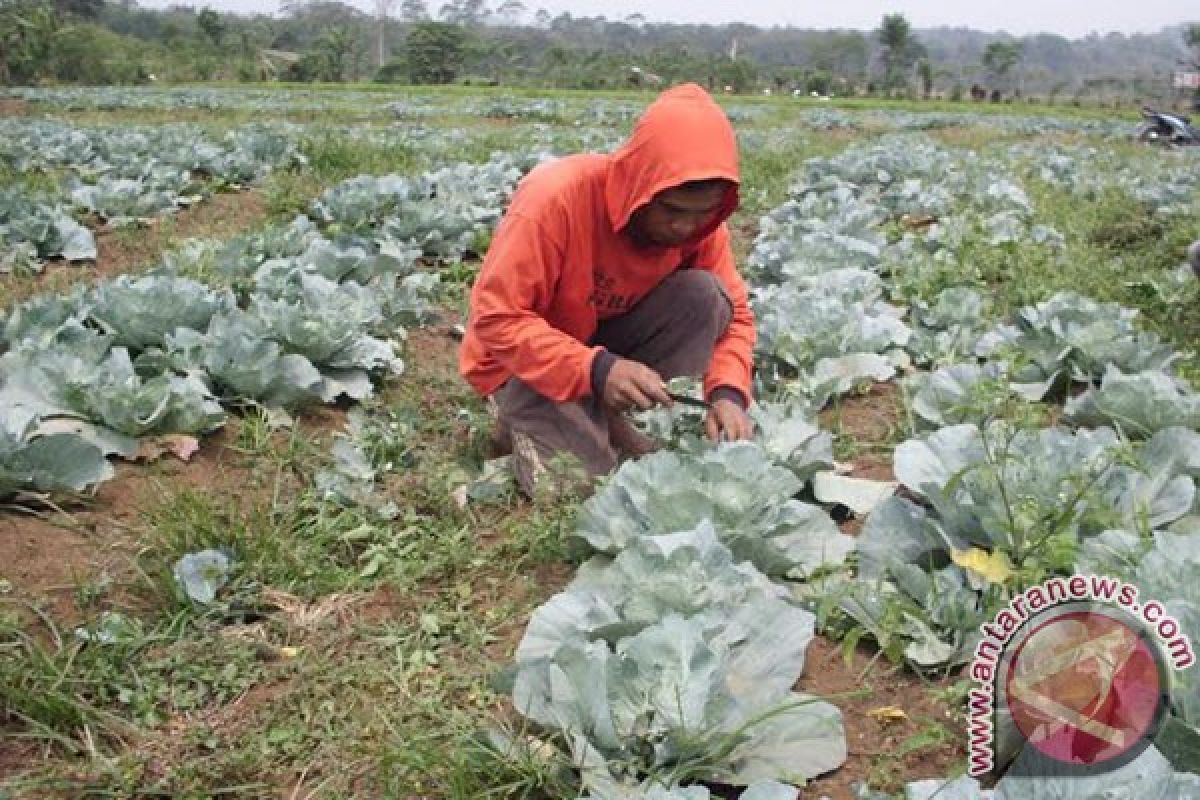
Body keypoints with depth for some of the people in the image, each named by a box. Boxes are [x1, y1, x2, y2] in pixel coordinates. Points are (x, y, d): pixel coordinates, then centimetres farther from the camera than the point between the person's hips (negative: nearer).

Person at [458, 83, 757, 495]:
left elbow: (733, 312, -7)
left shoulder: (698, 217, -16)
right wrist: (593, 370, -41)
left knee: (705, 296, -21)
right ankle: (528, 422, 6)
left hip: (612, 339, 5)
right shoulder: (556, 197, -32)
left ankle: (606, 418, -7)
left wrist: (728, 392, -27)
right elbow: (496, 318, -30)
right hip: (528, 360, -5)